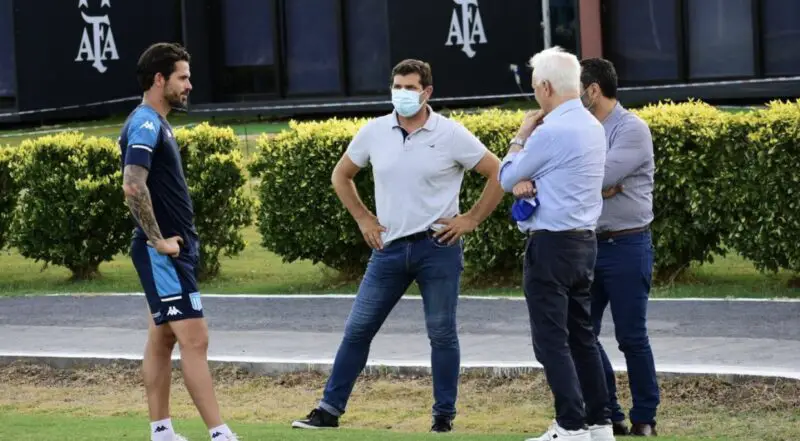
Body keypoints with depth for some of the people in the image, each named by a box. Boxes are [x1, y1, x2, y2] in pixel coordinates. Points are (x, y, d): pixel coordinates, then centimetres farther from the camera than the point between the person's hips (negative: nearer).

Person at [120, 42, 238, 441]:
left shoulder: (155, 124, 16)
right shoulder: (146, 125, -16)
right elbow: (133, 186, -28)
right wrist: (158, 240, -21)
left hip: (172, 249, 10)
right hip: (164, 253, -10)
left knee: (161, 338, 12)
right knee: (195, 338, -12)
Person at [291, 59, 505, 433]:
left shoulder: (451, 135, -7)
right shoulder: (374, 132, 3)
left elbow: (497, 174, -3)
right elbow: (341, 176, 18)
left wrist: (472, 220, -6)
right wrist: (363, 219, 10)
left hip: (437, 247, -3)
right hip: (389, 247, 3)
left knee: (442, 334, 3)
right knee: (357, 329, 4)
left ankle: (444, 416, 13)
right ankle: (330, 409, 11)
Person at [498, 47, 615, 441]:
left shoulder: (552, 131, -18)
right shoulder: (591, 126, 11)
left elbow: (506, 177, -5)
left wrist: (521, 135, 8)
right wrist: (526, 183, -7)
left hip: (551, 245, -9)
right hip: (584, 241, 9)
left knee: (552, 340, -6)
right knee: (581, 335, 13)